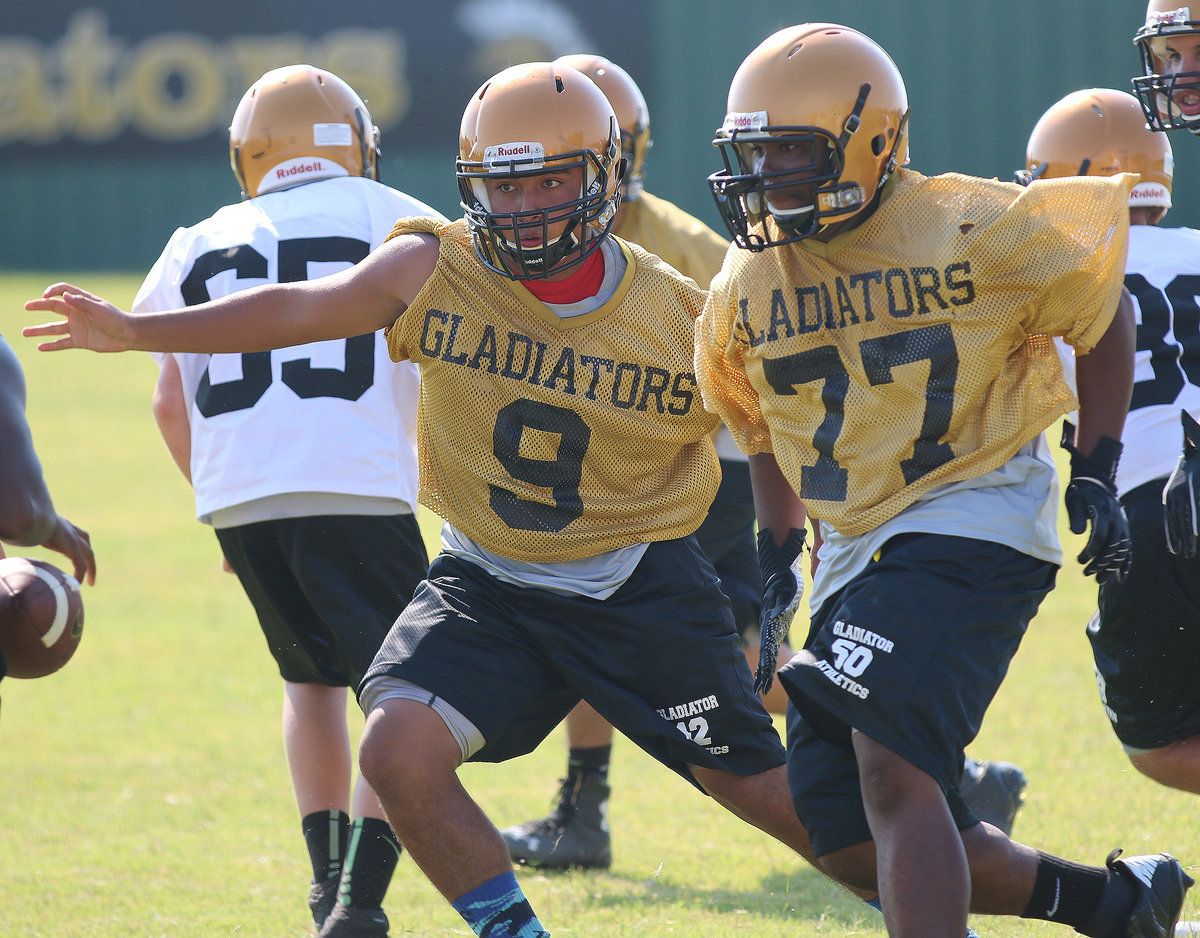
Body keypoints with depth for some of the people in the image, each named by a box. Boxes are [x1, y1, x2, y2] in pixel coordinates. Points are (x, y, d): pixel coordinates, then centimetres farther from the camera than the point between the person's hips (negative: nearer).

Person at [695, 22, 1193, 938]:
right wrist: (778, 562, 16)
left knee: (892, 768, -25)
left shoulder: (974, 230, -11)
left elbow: (1104, 310, 3)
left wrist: (1095, 474, -1)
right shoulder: (747, 287, 5)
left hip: (975, 525, -7)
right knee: (851, 843, 3)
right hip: (857, 547, 7)